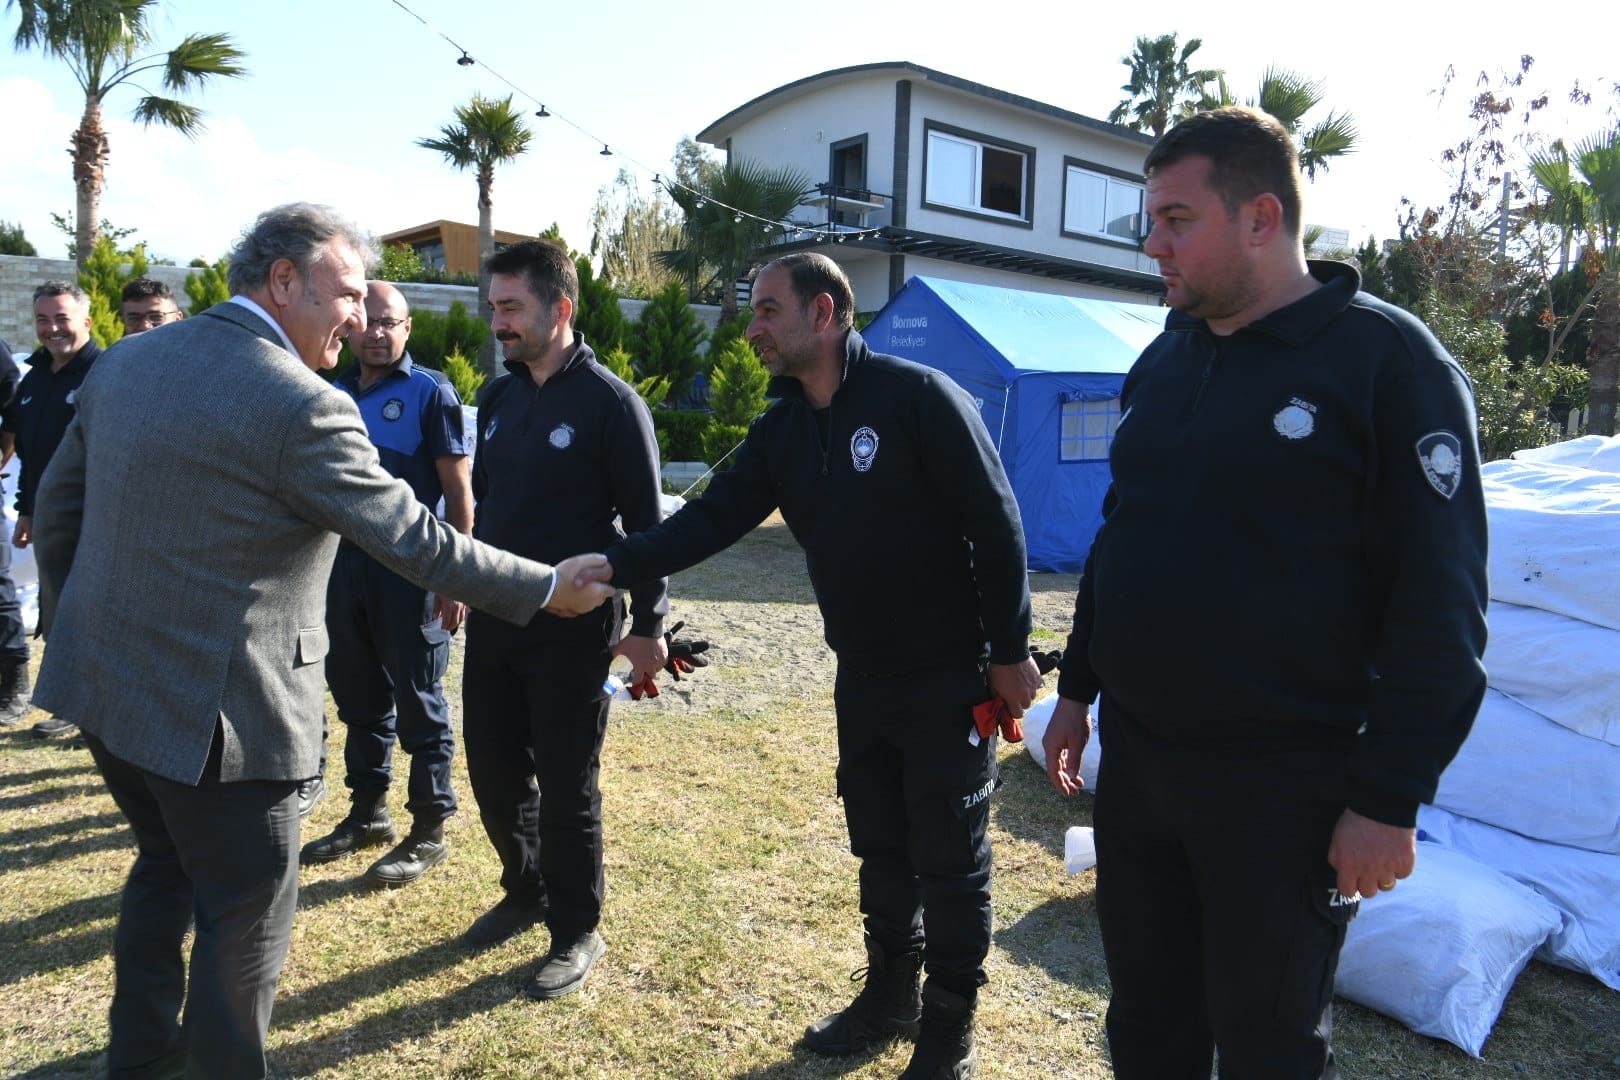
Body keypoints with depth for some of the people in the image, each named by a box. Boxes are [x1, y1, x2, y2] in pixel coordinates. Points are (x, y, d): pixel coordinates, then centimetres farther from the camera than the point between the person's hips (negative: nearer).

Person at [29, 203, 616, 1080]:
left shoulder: (126, 361, 3)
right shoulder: (302, 407, -21)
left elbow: (58, 501, 12)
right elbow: (417, 541, -19)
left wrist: (70, 621, 24)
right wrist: (549, 588, -9)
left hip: (104, 682, 9)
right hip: (215, 710, -9)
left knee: (167, 862, 28)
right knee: (247, 915, 10)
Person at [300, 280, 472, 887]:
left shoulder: (430, 393, -6)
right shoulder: (334, 396, 11)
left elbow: (458, 491, -9)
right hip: (345, 565, 6)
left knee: (419, 705, 3)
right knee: (358, 697, 15)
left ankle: (429, 831, 14)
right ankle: (367, 814, 31)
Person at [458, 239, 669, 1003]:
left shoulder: (609, 403, -11)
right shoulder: (498, 398, 10)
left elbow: (646, 523, -11)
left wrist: (647, 623, -12)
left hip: (572, 630, -6)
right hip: (493, 621, 7)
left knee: (566, 787, 4)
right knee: (493, 772, 16)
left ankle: (576, 932, 23)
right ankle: (525, 891, 39)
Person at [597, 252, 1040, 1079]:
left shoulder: (918, 397, -16)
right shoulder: (781, 430, 5)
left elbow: (995, 524, -16)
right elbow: (712, 519, 0)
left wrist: (1009, 651, -15)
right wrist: (616, 566, -14)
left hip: (949, 674, -6)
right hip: (862, 675, 7)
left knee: (950, 854, 7)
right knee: (879, 844, 18)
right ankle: (890, 994, 38)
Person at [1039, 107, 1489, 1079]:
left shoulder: (1390, 362, -12)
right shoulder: (1162, 362, 9)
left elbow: (1439, 604, -14)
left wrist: (1391, 798, -15)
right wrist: (1078, 688, 17)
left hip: (1281, 790, -6)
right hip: (1134, 763, 7)